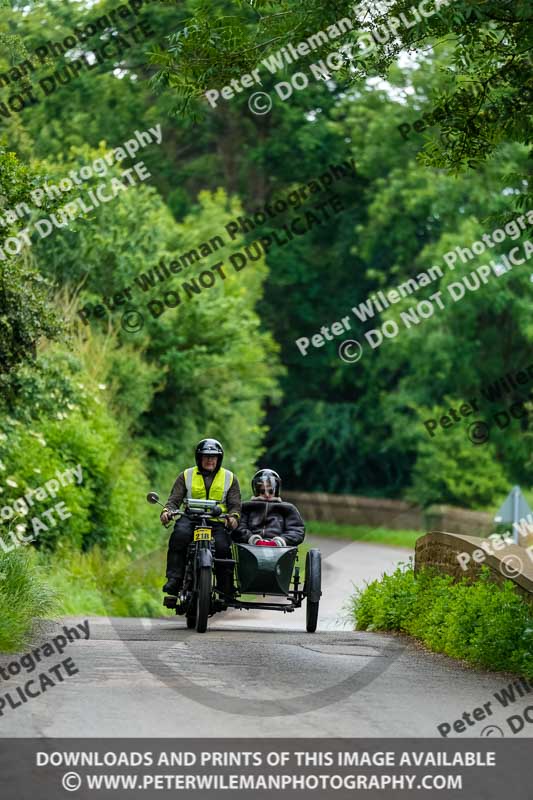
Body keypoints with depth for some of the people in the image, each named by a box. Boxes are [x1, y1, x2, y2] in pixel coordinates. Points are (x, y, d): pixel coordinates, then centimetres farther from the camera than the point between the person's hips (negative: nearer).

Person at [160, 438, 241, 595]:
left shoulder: (229, 478, 16)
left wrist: (234, 516, -14)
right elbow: (174, 499, 9)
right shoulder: (186, 476, 16)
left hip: (218, 522, 0)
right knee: (180, 534, -34)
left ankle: (226, 589, -14)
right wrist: (167, 511, -14)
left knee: (222, 547, -29)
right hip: (190, 519, 0)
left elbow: (235, 504, 9)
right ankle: (174, 579, -33)